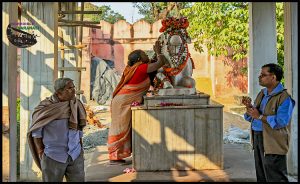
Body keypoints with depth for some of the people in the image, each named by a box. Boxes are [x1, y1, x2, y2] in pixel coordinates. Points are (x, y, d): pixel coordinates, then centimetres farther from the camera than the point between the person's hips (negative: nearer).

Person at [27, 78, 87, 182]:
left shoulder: (76, 105, 0)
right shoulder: (46, 107, -13)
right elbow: (36, 130, -4)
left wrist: (80, 148, 11)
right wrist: (41, 151, -2)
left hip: (76, 155, 4)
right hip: (53, 156, -3)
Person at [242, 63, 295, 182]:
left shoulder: (284, 98, -14)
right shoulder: (262, 94, 13)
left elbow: (281, 122, -26)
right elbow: (252, 117, 17)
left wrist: (260, 116, -20)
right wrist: (249, 107, -3)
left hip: (273, 144, -8)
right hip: (257, 138, 9)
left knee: (275, 178, -1)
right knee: (261, 176, 18)